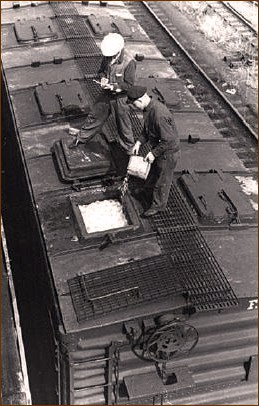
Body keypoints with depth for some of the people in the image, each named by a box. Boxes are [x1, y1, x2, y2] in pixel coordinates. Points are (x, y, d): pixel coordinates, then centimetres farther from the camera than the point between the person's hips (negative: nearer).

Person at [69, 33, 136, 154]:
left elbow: (129, 84, -20)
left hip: (120, 98, -5)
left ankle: (129, 149, 28)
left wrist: (114, 86, -28)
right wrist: (103, 78, -11)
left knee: (123, 124, 8)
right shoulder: (107, 58, -5)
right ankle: (81, 138, 36)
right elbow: (101, 71, 11)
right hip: (106, 94, 5)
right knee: (94, 116, 17)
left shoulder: (129, 63, -24)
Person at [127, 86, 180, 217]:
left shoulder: (159, 115, -37)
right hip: (158, 147, 9)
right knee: (153, 169, 33)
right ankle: (148, 187, 60)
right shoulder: (148, 108, -6)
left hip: (168, 152, -9)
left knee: (162, 180, 12)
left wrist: (154, 153, -22)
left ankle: (158, 205, 32)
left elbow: (168, 140, -32)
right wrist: (139, 142, 0)